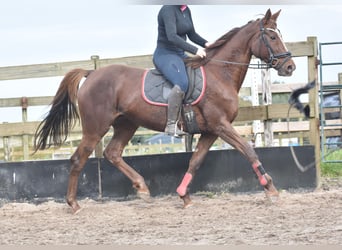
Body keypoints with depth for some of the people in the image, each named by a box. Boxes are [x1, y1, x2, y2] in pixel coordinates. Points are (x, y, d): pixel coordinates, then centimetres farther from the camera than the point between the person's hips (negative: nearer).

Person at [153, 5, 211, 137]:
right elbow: (172, 36, -28)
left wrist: (205, 44, -1)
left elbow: (192, 34, 18)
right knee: (182, 83, -33)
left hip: (180, 55, 10)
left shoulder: (186, 10, 10)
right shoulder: (168, 10, -17)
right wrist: (195, 50, -30)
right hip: (165, 55, -10)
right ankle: (171, 125, -31)